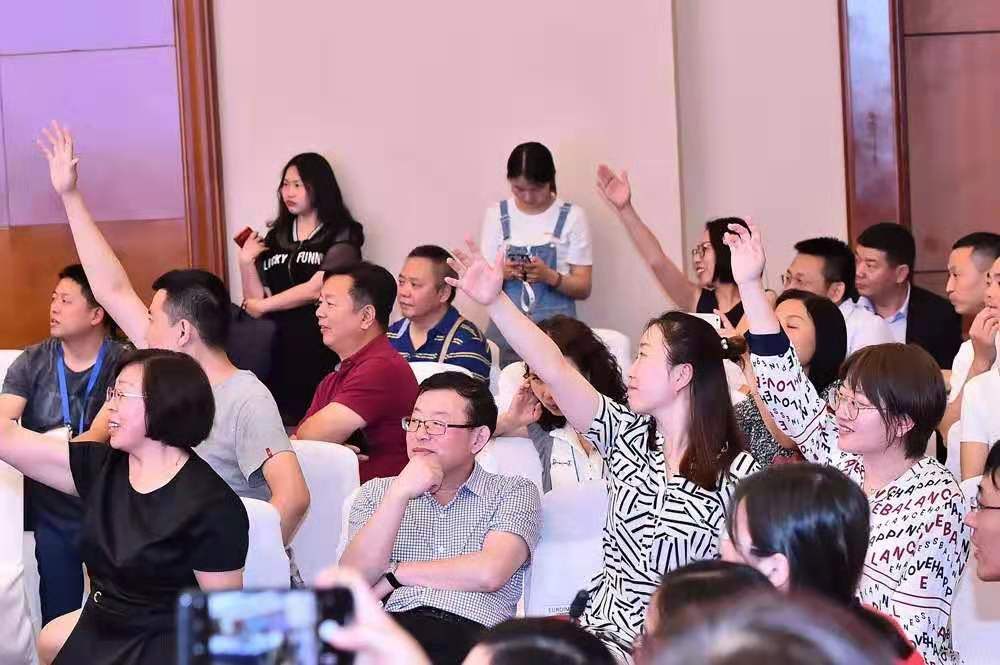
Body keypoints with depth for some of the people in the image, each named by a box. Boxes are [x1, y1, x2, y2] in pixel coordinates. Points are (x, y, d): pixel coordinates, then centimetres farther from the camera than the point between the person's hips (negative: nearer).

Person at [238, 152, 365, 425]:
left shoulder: (342, 235, 0)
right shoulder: (276, 237, 16)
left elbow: (315, 289, -10)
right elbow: (255, 301, 14)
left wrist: (263, 305, 1)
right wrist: (246, 263, -2)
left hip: (320, 350, -4)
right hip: (279, 349, 4)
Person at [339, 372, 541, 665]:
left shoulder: (514, 492, 16)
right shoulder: (376, 492, 24)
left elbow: (489, 574, -3)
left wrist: (393, 574, 6)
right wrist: (399, 495, -4)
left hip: (470, 632, -1)